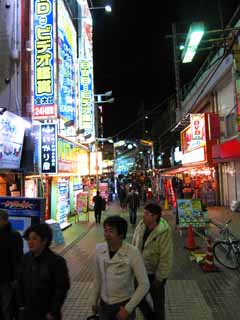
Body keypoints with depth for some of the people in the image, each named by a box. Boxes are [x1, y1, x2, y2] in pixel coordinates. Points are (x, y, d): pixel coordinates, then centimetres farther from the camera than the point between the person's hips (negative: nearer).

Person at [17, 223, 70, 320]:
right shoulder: (26, 258, -1)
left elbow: (62, 288, -14)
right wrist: (21, 305, 4)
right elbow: (20, 283, 7)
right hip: (26, 312, 4)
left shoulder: (57, 261, -16)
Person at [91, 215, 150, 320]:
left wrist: (128, 308, -15)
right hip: (103, 304, 4)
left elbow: (144, 284, -17)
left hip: (123, 305, -3)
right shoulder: (99, 249, -10)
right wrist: (94, 300, 11)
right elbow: (98, 277, 4)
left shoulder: (132, 253, -23)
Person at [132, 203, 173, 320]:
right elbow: (134, 245, 6)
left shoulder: (163, 232, -25)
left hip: (155, 274, -6)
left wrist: (159, 278, -15)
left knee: (158, 302, 17)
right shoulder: (141, 226, -7)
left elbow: (166, 258, -21)